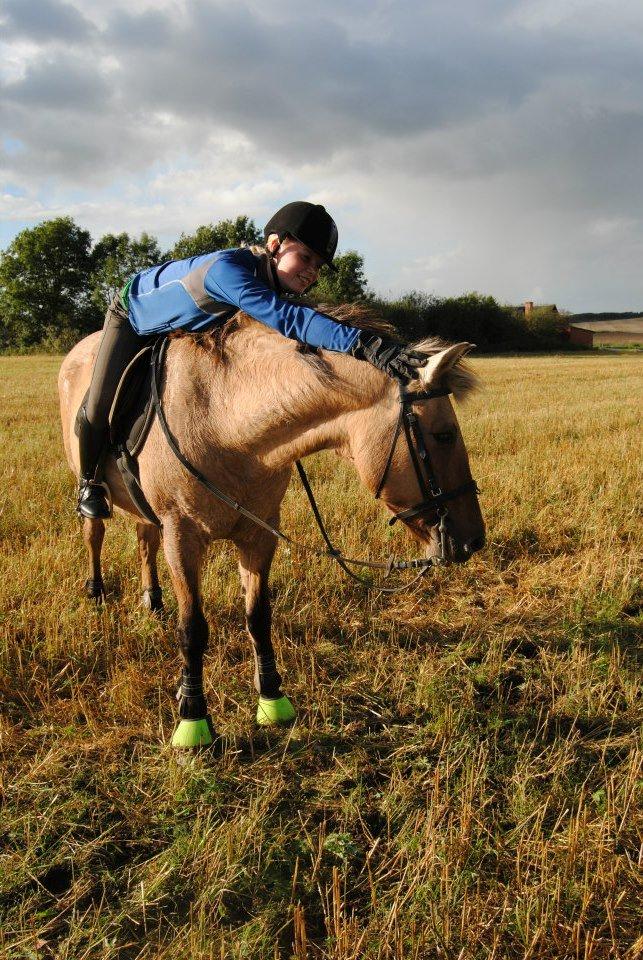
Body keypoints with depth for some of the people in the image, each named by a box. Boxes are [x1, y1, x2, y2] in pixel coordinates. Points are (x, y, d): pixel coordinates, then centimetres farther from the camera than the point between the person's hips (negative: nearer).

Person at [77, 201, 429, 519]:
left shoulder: (277, 287, -23)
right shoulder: (228, 269, -49)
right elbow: (286, 319, -64)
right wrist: (363, 344, -75)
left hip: (187, 332, 7)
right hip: (134, 316, -6)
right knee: (100, 409, -9)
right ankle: (90, 481, 19)